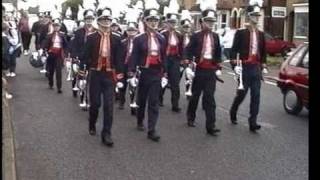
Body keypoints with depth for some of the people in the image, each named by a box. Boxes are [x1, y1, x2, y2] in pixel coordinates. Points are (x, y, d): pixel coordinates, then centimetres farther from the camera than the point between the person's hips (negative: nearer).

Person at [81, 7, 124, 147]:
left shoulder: (116, 39, 2)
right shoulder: (91, 38, -1)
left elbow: (119, 58, 3)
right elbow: (85, 55, 0)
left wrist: (120, 74, -2)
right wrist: (81, 71, -3)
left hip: (110, 75, 1)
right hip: (95, 74, 0)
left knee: (109, 105, -3)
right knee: (95, 103, 9)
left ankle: (106, 134, 3)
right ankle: (92, 126, 36)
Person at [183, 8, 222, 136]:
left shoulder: (215, 36, 9)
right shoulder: (196, 36, -4)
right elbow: (188, 50, -7)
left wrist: (218, 64, 13)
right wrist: (188, 62, -18)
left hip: (211, 70, 3)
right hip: (199, 69, -2)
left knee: (210, 97, -2)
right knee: (195, 95, 12)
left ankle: (210, 126, -2)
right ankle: (191, 118, 34)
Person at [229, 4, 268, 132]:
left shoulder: (261, 34, 11)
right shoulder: (241, 32, -5)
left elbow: (263, 51, 18)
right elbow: (234, 50, -7)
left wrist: (263, 65, 12)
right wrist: (235, 65, -14)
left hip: (256, 68, 4)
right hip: (244, 68, -4)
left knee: (256, 95, -1)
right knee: (241, 93, 4)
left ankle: (252, 122, 3)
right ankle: (233, 112, 32)